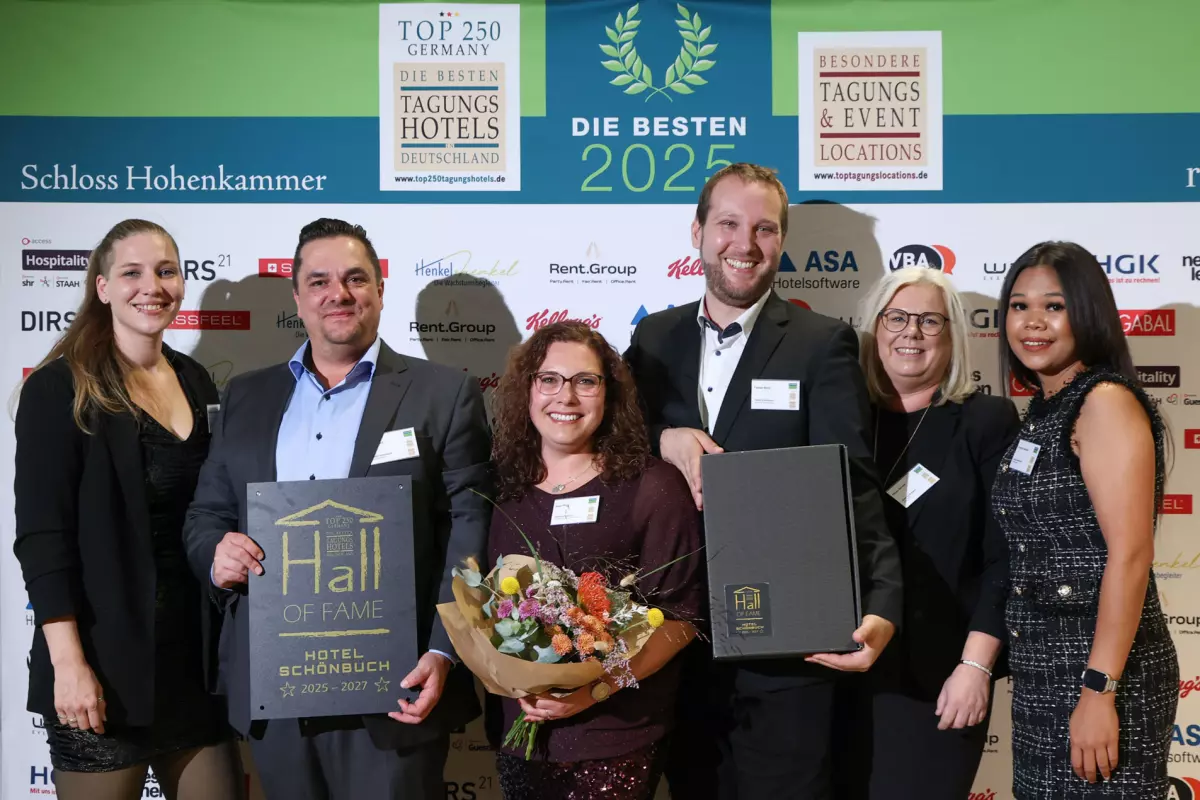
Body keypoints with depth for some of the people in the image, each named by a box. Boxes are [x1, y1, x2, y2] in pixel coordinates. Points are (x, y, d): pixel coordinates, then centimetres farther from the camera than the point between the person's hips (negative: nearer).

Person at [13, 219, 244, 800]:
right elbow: (40, 534, -12)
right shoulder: (60, 388, -7)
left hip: (196, 649, 5)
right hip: (104, 658, -5)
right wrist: (68, 662, -18)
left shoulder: (197, 383, 10)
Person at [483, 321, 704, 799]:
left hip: (615, 739, -3)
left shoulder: (653, 488, -9)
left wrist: (597, 689, -19)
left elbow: (680, 616, -9)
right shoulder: (502, 487, 3)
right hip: (516, 731, 4)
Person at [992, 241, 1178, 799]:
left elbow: (1130, 554, -19)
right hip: (1042, 671, 8)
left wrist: (1099, 691, -22)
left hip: (1101, 670, -8)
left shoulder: (1106, 401, -12)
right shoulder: (1042, 413, 12)